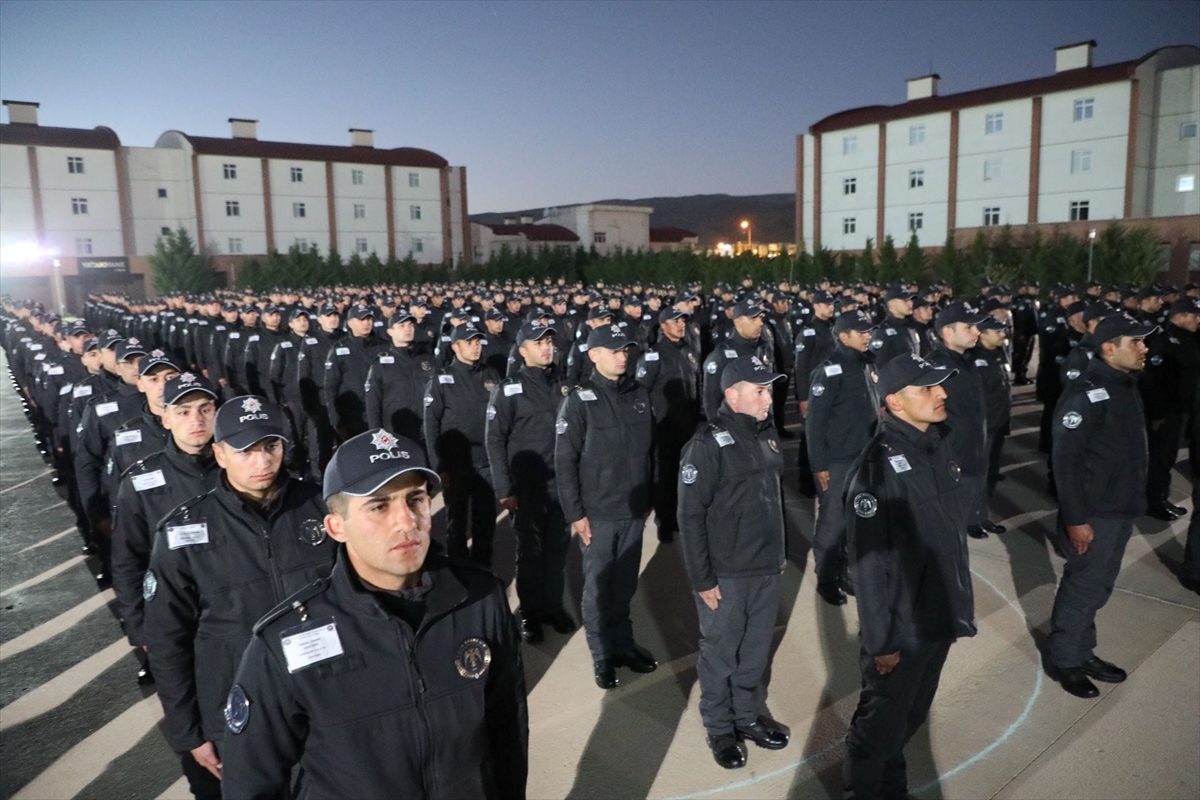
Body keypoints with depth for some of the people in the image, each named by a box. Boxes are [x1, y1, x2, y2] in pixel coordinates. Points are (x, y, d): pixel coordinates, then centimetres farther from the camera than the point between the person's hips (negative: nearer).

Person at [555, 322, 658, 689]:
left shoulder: (640, 395, 5)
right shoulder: (579, 400, -9)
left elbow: (649, 450, 11)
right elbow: (564, 461, -10)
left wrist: (648, 497, 12)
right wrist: (575, 512, -11)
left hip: (634, 510, 4)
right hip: (598, 513, -4)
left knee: (625, 584, 15)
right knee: (598, 587, 8)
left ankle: (623, 642, 33)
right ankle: (602, 654, 23)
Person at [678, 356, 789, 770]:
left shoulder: (767, 434, 5)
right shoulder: (707, 445, -17)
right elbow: (691, 516, -16)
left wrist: (781, 552, 17)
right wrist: (702, 579, -15)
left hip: (767, 569, 6)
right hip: (726, 574, -6)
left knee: (755, 651, 19)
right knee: (720, 654, 11)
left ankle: (747, 716, 38)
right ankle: (720, 727, 30)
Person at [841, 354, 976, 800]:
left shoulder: (938, 446, 2)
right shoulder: (878, 465, -23)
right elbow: (868, 562, -22)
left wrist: (958, 605, 15)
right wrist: (879, 640, -18)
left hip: (940, 618, 7)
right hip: (900, 626, -7)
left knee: (912, 716, 24)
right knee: (881, 724, 12)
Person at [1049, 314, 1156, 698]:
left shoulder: (1127, 386, 8)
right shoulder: (1086, 393, -20)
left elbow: (1132, 451, 14)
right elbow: (1065, 459, -23)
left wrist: (1135, 502, 14)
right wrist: (1075, 519, -23)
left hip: (1122, 509, 8)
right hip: (1093, 513, -8)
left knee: (1098, 587, 18)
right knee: (1082, 588, 5)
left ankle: (1083, 652, 33)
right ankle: (1064, 659, 21)